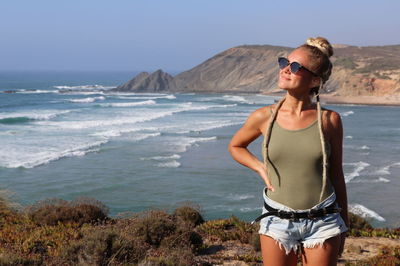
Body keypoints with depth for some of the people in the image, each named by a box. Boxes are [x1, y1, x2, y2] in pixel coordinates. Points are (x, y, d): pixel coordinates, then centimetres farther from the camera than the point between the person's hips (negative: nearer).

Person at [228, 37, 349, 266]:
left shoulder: (329, 120, -5)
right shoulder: (264, 117, -4)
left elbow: (336, 175, 5)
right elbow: (235, 146, 16)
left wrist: (344, 225, 10)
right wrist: (261, 169, -1)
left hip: (322, 223, 0)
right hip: (277, 221, 1)